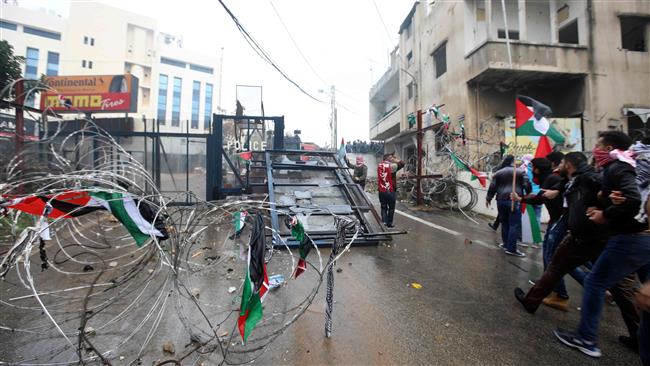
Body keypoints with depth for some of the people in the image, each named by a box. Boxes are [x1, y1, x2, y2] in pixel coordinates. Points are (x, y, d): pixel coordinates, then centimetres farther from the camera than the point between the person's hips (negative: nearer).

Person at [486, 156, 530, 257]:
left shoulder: (498, 173, 11)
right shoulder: (520, 172, 4)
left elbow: (492, 187, 8)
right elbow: (527, 185, -2)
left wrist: (488, 198, 18)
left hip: (501, 200, 4)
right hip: (514, 201, -4)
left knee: (504, 223, 17)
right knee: (515, 225, -2)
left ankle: (506, 244, 25)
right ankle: (511, 249, -4)